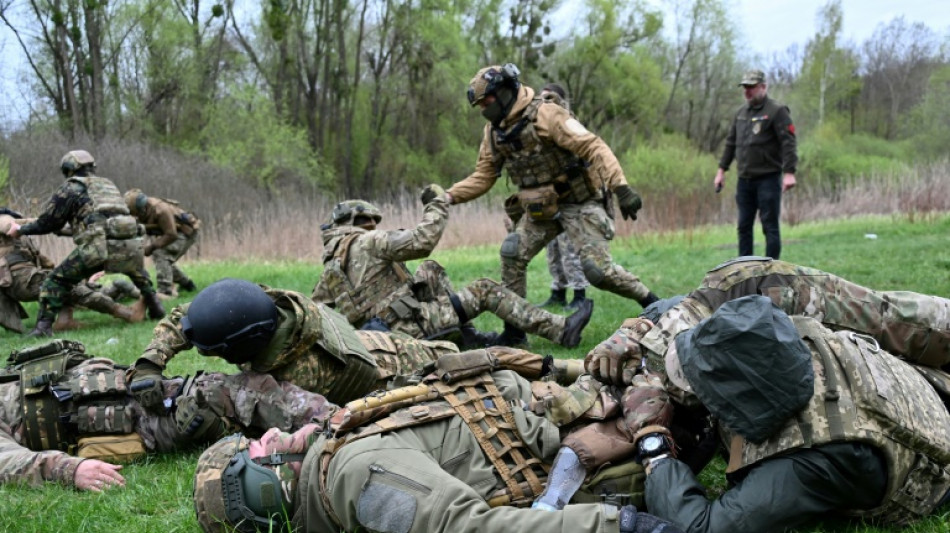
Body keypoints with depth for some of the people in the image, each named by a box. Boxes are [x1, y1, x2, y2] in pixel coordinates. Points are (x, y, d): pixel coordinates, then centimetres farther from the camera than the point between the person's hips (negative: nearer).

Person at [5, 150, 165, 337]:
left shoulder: (71, 188, 13)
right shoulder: (108, 184, 30)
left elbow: (48, 223, 13)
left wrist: (20, 229, 29)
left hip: (99, 246, -5)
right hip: (129, 244, 5)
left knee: (56, 281, 8)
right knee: (138, 273, 37)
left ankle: (43, 326, -3)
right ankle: (156, 308, 34)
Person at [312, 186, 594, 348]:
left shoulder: (330, 267, 16)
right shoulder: (366, 243, -8)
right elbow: (422, 241, -19)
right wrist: (437, 204, -4)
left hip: (388, 331, 9)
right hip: (415, 323, -9)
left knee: (430, 270, 26)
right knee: (485, 289, 1)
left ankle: (472, 338, 20)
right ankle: (561, 330, 1)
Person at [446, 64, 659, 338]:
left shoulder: (545, 115, -20)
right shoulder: (494, 132, 3)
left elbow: (594, 147, -27)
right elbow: (483, 176, 9)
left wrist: (621, 187, -37)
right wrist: (448, 196, -7)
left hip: (580, 203, -7)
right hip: (542, 208, 7)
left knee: (598, 269, -13)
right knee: (512, 253, -9)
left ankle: (651, 302, 9)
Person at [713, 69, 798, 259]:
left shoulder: (777, 111, -6)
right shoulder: (741, 113, 15)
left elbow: (788, 143, -13)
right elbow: (731, 143, 21)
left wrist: (789, 172, -21)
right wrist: (721, 170, 17)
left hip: (768, 179, -7)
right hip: (744, 180, 7)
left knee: (770, 226, -3)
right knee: (744, 226, 8)